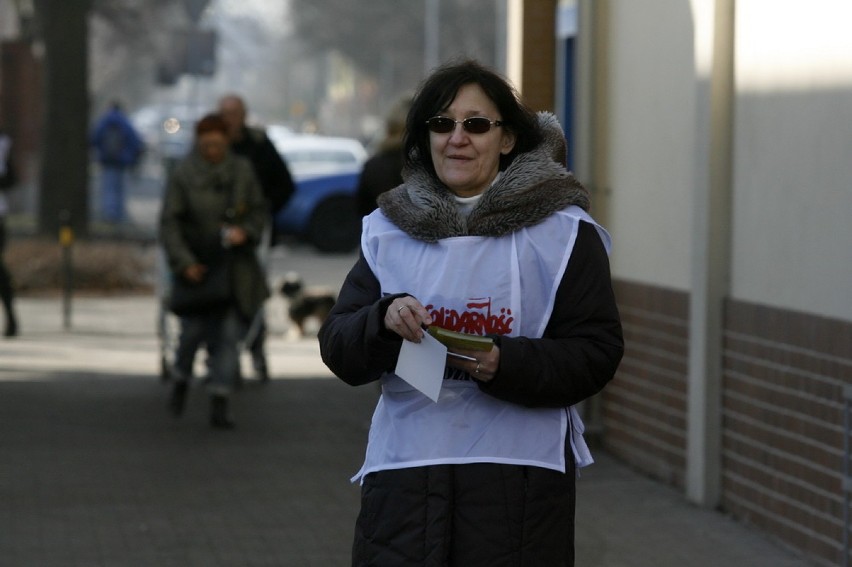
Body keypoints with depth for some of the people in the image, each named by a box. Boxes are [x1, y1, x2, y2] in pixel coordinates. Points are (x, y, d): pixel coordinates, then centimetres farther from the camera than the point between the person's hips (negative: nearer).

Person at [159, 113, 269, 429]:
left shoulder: (242, 171, 2)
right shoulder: (183, 175, -5)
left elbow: (259, 210, 9)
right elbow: (169, 222, -7)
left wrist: (246, 231, -12)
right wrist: (184, 263, -15)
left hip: (234, 266, 2)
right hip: (197, 266, -2)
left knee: (229, 334, -4)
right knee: (194, 330, -3)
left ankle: (219, 405, 0)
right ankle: (181, 381, 28)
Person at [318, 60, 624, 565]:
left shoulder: (562, 230, 1)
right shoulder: (388, 230, 11)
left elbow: (597, 352, -5)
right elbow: (338, 350, 7)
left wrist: (506, 364, -20)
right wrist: (383, 319, -14)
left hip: (520, 473, -2)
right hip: (404, 466, 2)